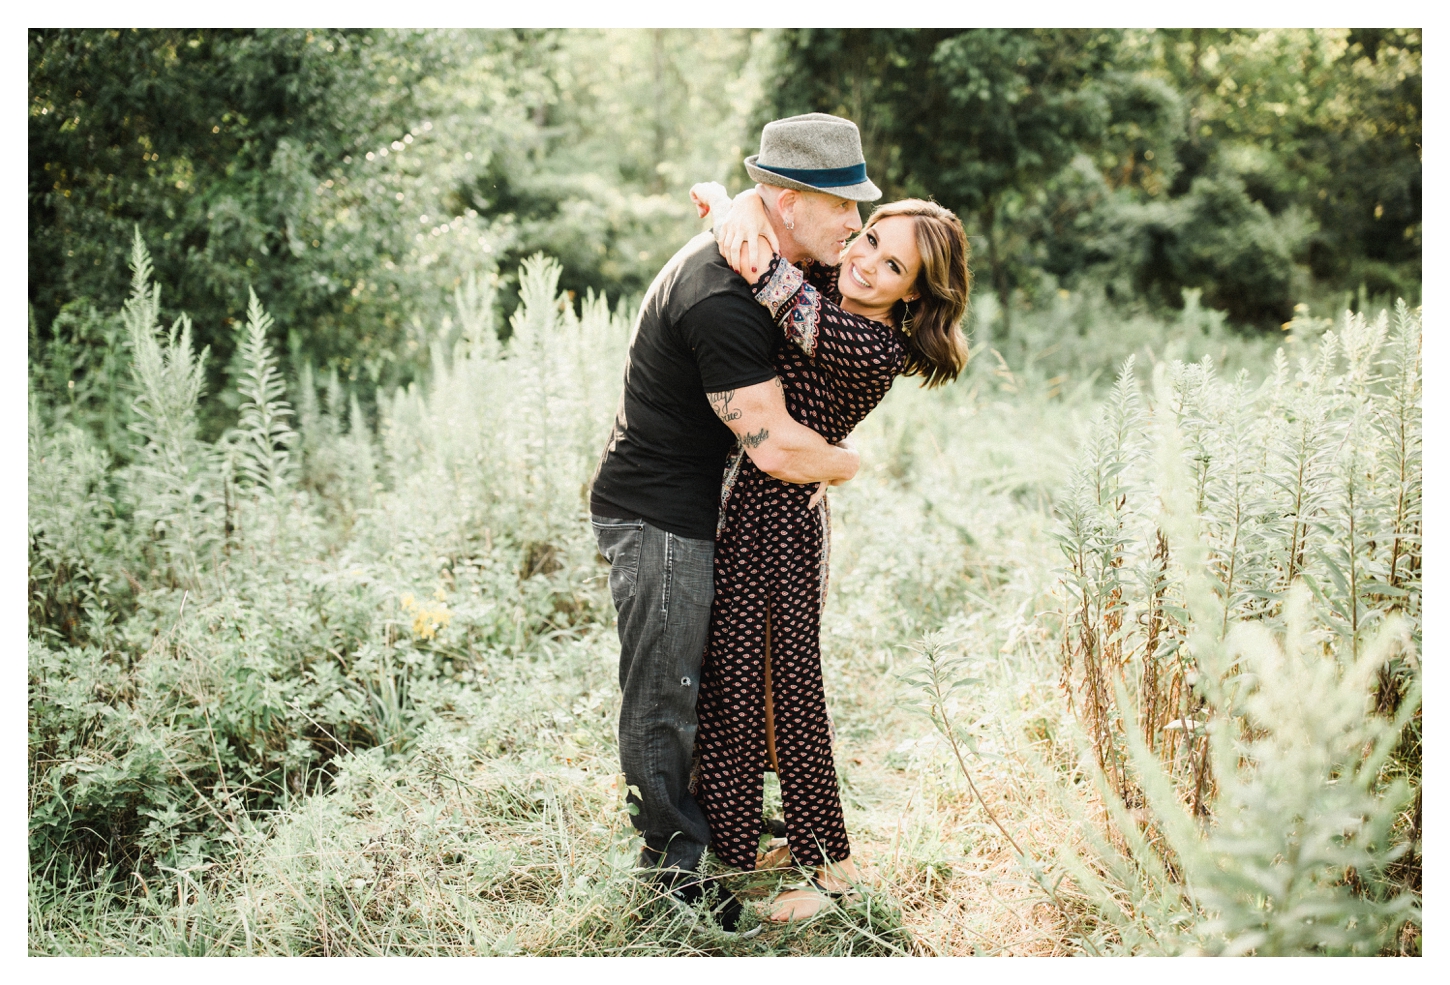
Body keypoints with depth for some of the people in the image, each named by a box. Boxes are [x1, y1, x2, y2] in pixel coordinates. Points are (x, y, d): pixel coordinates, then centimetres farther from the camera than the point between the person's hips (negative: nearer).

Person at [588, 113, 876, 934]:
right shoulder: (723, 301, -28)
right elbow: (776, 448, -28)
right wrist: (847, 463, -8)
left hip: (697, 503, 10)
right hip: (659, 517, -10)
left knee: (713, 674, 22)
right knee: (666, 697, 2)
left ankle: (722, 815, 38)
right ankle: (675, 867, 15)